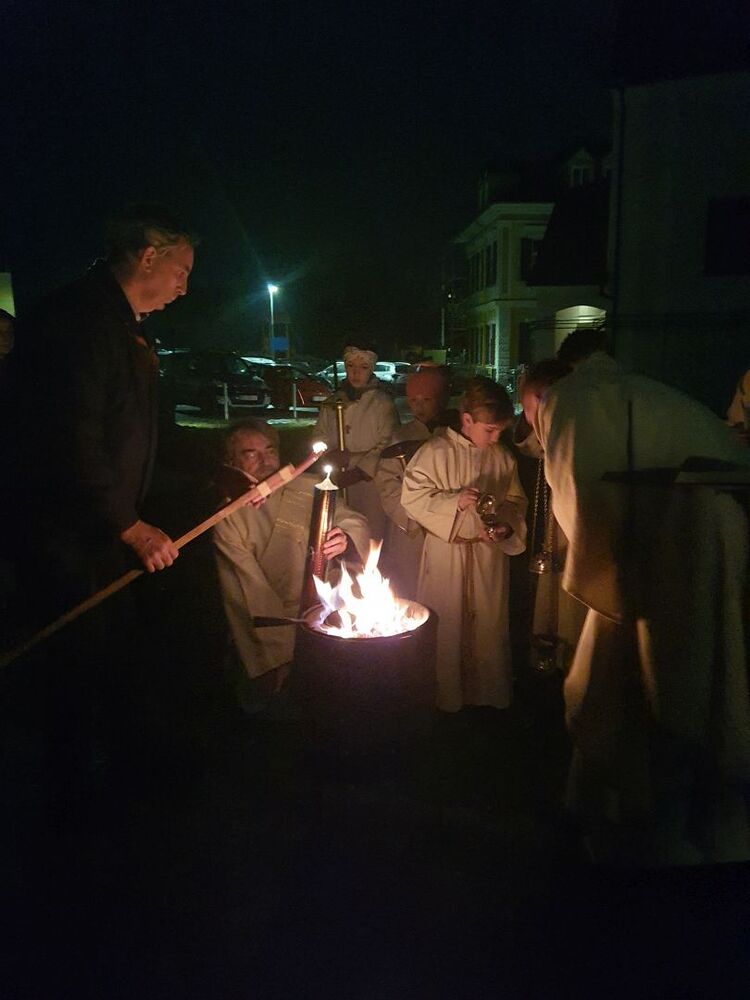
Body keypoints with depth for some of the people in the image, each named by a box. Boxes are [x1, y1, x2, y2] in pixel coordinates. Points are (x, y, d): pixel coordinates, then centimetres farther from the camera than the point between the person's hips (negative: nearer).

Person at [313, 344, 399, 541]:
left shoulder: (382, 402, -2)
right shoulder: (333, 401, 13)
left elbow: (387, 444, -9)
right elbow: (319, 435, 14)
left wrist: (357, 473, -13)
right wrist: (332, 454, -7)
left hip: (369, 480, -4)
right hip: (336, 483, 4)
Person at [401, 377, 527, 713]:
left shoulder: (502, 457, 2)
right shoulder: (436, 451, -11)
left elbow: (515, 500, 10)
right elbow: (412, 496, -12)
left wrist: (507, 526, -9)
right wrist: (454, 501, -23)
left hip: (490, 552, 4)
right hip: (446, 551, -3)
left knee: (489, 624, 13)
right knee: (445, 625, 8)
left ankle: (488, 692, 32)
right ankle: (444, 696, 26)